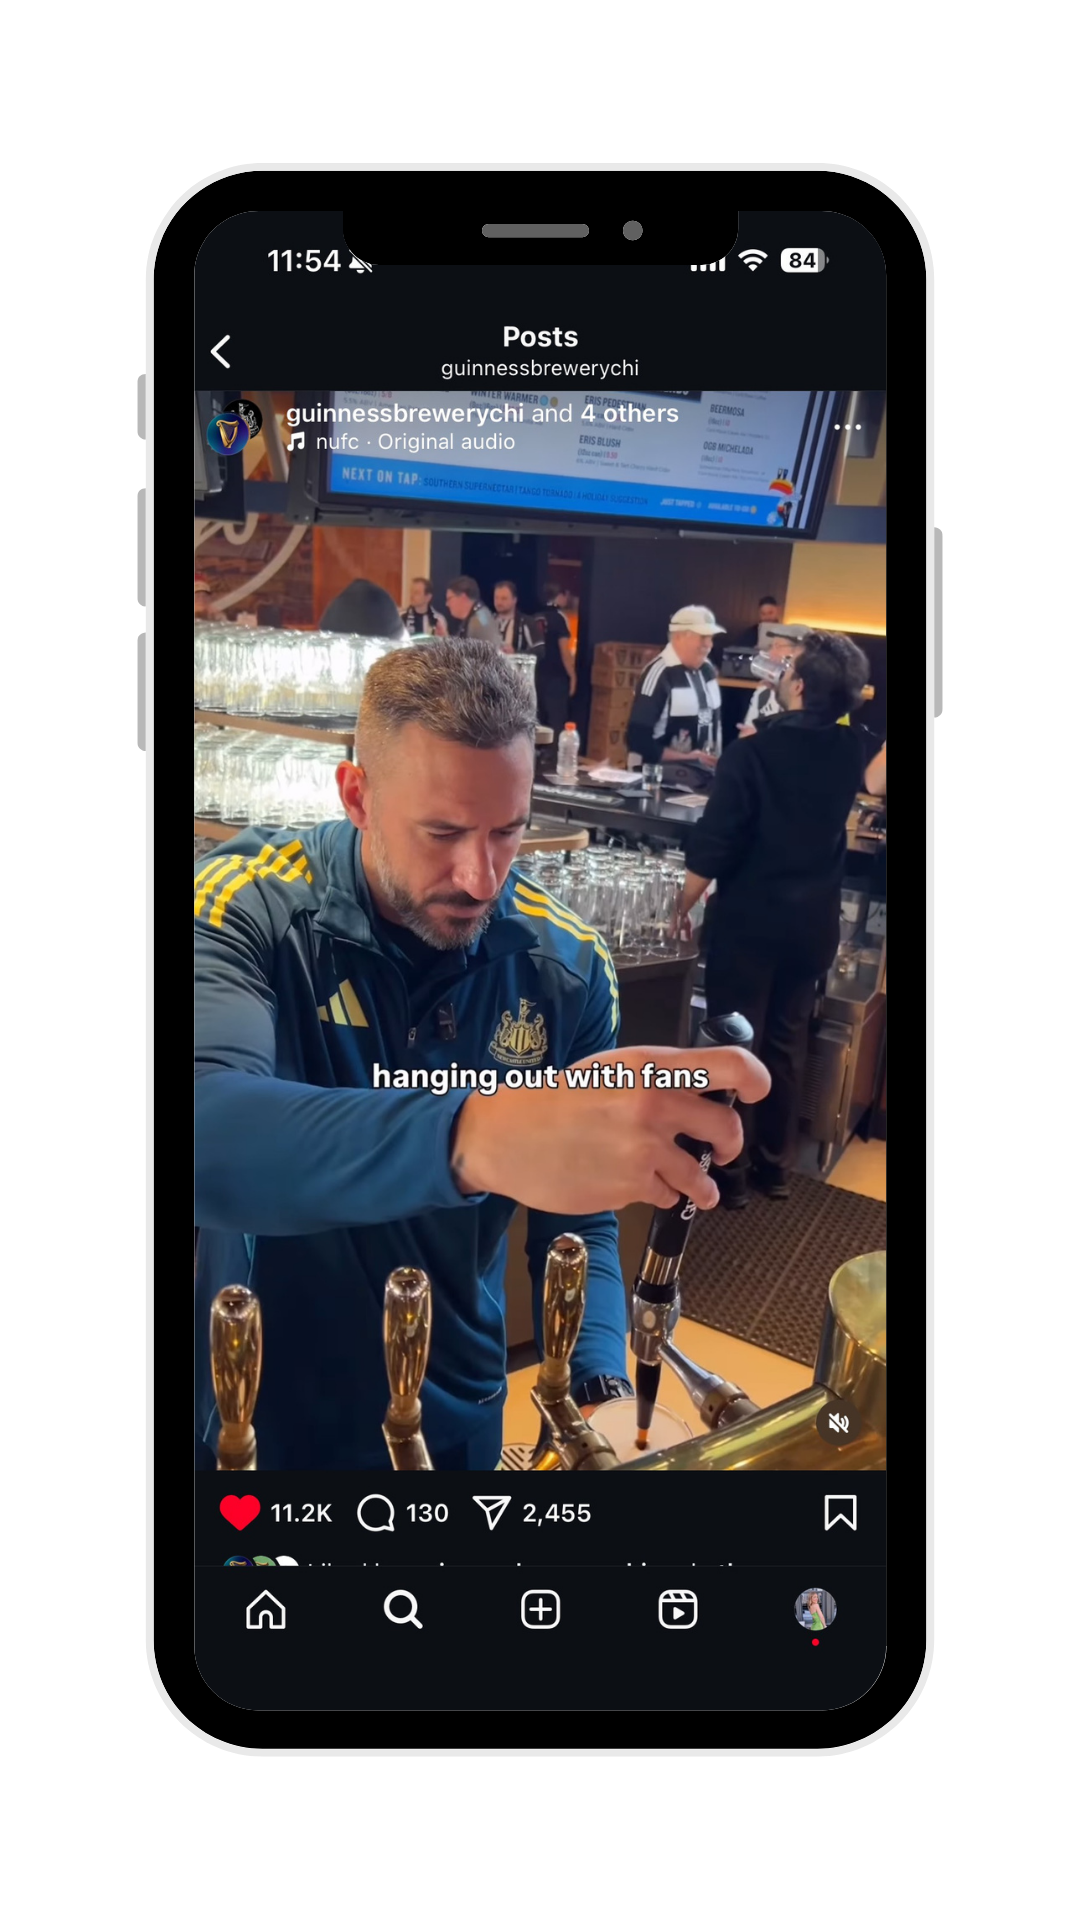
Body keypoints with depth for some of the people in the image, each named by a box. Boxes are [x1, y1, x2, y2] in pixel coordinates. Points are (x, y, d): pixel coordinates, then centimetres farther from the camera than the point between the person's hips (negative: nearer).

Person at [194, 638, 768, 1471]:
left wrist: (601, 1394, -23)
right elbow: (203, 1137, -41)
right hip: (258, 1415, -2)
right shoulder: (245, 909, -21)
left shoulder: (568, 965, -11)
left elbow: (578, 1223, -5)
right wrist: (473, 1137, -56)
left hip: (458, 1417, 3)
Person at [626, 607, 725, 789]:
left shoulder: (708, 669, 6)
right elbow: (638, 738, -20)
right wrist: (685, 758, -19)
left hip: (703, 770, 7)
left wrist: (715, 757, 4)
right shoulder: (659, 674, -19)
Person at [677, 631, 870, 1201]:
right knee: (787, 1044, 17)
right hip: (814, 923, 5)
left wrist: (682, 908, -5)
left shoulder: (751, 753, -19)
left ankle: (727, 1168, 16)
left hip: (749, 921, -5)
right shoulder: (850, 749, -4)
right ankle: (776, 1164, 28)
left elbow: (712, 849, -18)